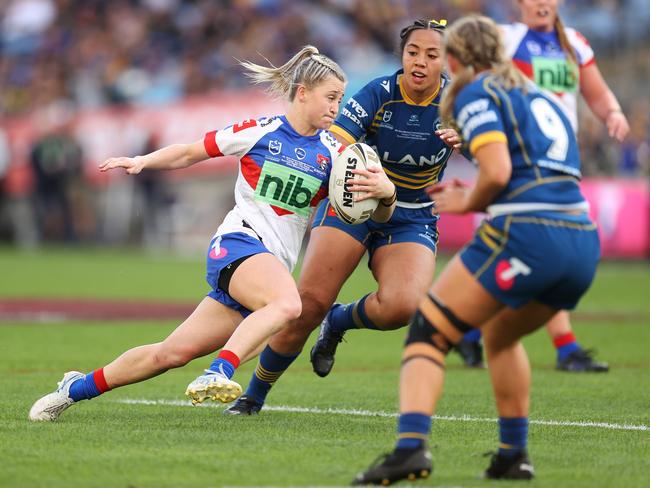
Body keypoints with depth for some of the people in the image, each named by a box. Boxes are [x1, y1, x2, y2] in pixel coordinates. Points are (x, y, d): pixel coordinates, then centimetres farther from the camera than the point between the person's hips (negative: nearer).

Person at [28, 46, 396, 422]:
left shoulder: (332, 154, 7)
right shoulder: (259, 132, 0)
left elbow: (379, 214, 4)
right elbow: (190, 153, 11)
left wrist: (384, 191, -19)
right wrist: (143, 162, -4)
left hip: (275, 265, 4)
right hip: (237, 245, -4)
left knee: (173, 352, 1)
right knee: (287, 303, -36)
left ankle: (78, 388, 16)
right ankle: (218, 374, -45)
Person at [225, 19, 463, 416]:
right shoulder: (379, 93, -15)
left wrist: (463, 139, -48)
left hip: (413, 220, 1)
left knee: (400, 307, -27)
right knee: (310, 303, -14)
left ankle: (338, 322, 8)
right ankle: (255, 395, 6)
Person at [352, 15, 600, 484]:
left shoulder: (476, 94, 4)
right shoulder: (539, 96, 28)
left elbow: (497, 171, -11)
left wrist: (467, 202, 7)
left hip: (524, 235, -7)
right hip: (583, 243, 7)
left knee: (427, 333, -1)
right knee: (501, 333, 31)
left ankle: (410, 448, -21)